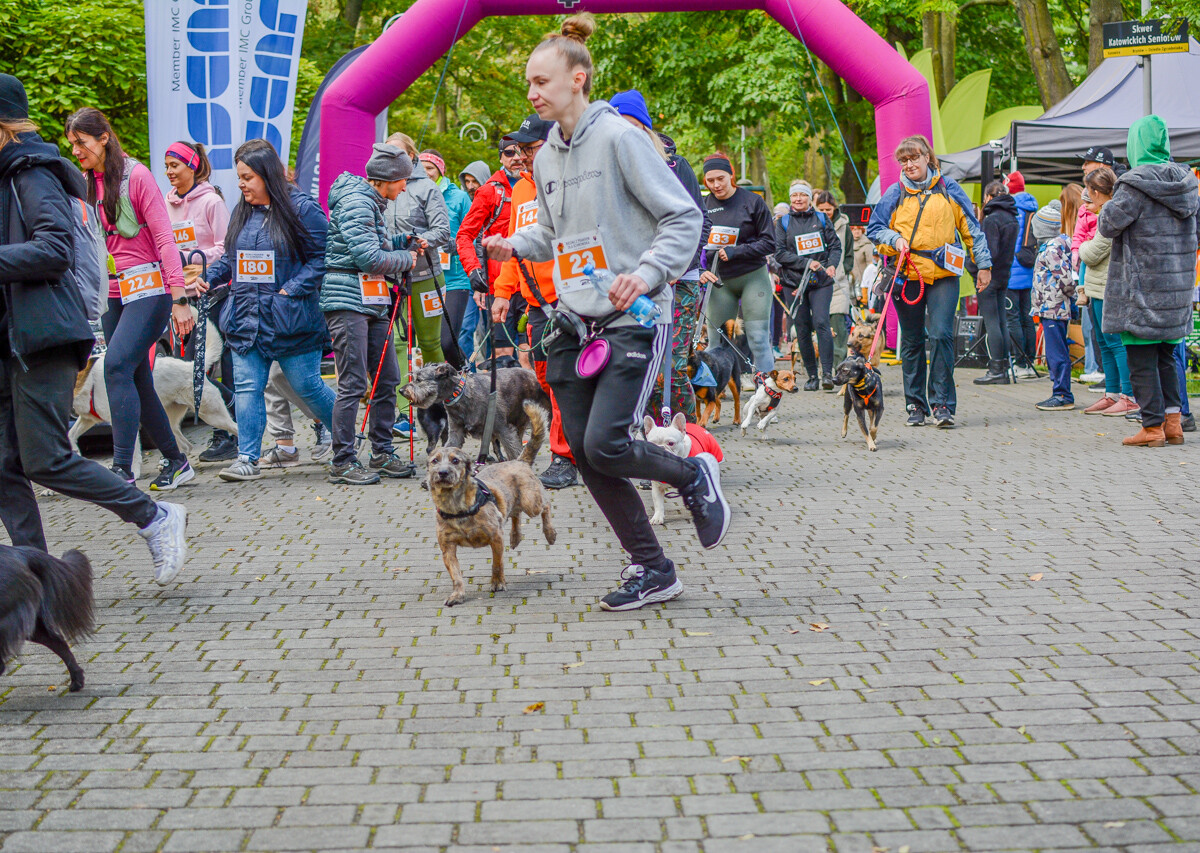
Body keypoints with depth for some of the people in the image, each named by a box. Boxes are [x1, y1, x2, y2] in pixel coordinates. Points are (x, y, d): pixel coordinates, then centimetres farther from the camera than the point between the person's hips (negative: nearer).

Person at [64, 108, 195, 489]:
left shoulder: (135, 175, -7)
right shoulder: (86, 184, 13)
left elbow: (164, 238, -10)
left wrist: (178, 298, -15)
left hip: (148, 288, -7)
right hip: (112, 293, 7)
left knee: (117, 365, -21)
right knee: (138, 382, 6)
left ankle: (122, 468, -24)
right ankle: (175, 461, 18)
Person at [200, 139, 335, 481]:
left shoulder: (301, 209, -7)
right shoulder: (241, 212, 12)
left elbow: (321, 258, -9)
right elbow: (231, 258, 20)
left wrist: (292, 289, -16)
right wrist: (209, 278, 2)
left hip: (289, 319, -5)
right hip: (246, 319, 5)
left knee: (306, 385, 3)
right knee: (247, 386, -1)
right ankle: (247, 459, 2)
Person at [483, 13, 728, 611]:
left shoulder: (619, 137, -9)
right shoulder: (546, 157, 13)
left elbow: (684, 218, -10)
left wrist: (649, 271, -25)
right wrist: (514, 244, 6)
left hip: (632, 319, -7)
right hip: (575, 321, 7)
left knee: (605, 446, -18)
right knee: (584, 455, 2)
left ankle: (694, 476, 13)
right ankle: (652, 569, 15)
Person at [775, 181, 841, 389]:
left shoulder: (821, 219, 9)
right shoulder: (783, 222, 6)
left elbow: (835, 245, 10)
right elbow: (779, 253, -2)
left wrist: (832, 265, -9)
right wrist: (807, 263, -12)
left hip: (821, 281, -1)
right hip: (795, 282, 1)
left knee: (821, 323, -16)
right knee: (802, 329, 1)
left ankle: (827, 373, -15)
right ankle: (812, 376, 10)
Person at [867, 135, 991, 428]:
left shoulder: (948, 189, 7)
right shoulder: (895, 193, 7)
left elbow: (971, 228, 11)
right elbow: (874, 227, 12)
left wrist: (983, 264, 10)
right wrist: (895, 239, -8)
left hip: (943, 274, -1)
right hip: (907, 275, 1)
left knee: (941, 335, -13)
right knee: (912, 342, 6)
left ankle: (942, 404, -7)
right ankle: (915, 405, 15)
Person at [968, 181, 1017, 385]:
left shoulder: (992, 219, -15)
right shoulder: (1011, 218, 11)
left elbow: (989, 252, -21)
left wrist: (971, 266, -11)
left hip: (989, 276, -8)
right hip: (1004, 275, 8)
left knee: (991, 322, -6)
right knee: (1001, 321, 11)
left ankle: (996, 370, -6)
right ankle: (1003, 367, 14)